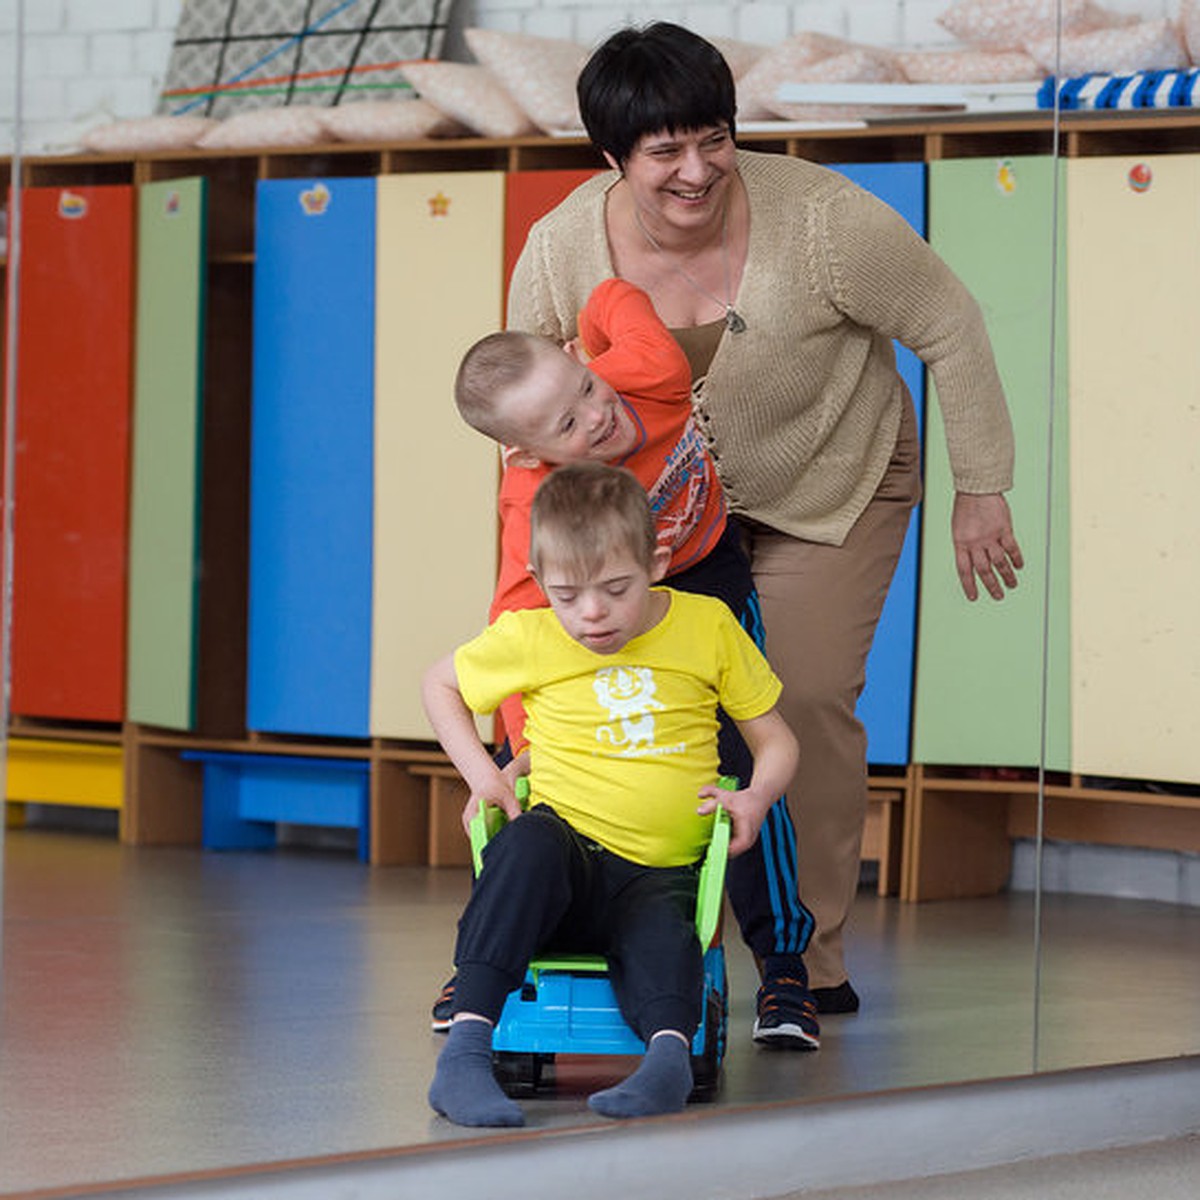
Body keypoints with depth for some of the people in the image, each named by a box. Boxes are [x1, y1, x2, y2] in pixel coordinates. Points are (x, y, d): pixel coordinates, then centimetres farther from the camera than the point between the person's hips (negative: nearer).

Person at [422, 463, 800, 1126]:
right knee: (529, 844, -37)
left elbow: (774, 736, 15)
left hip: (660, 875, 1)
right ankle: (464, 1052, -46)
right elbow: (439, 683, 23)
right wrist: (480, 772, 8)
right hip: (565, 853, -1)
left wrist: (757, 794, -7)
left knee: (662, 941, -35)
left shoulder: (709, 628, 5)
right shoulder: (527, 639, 4)